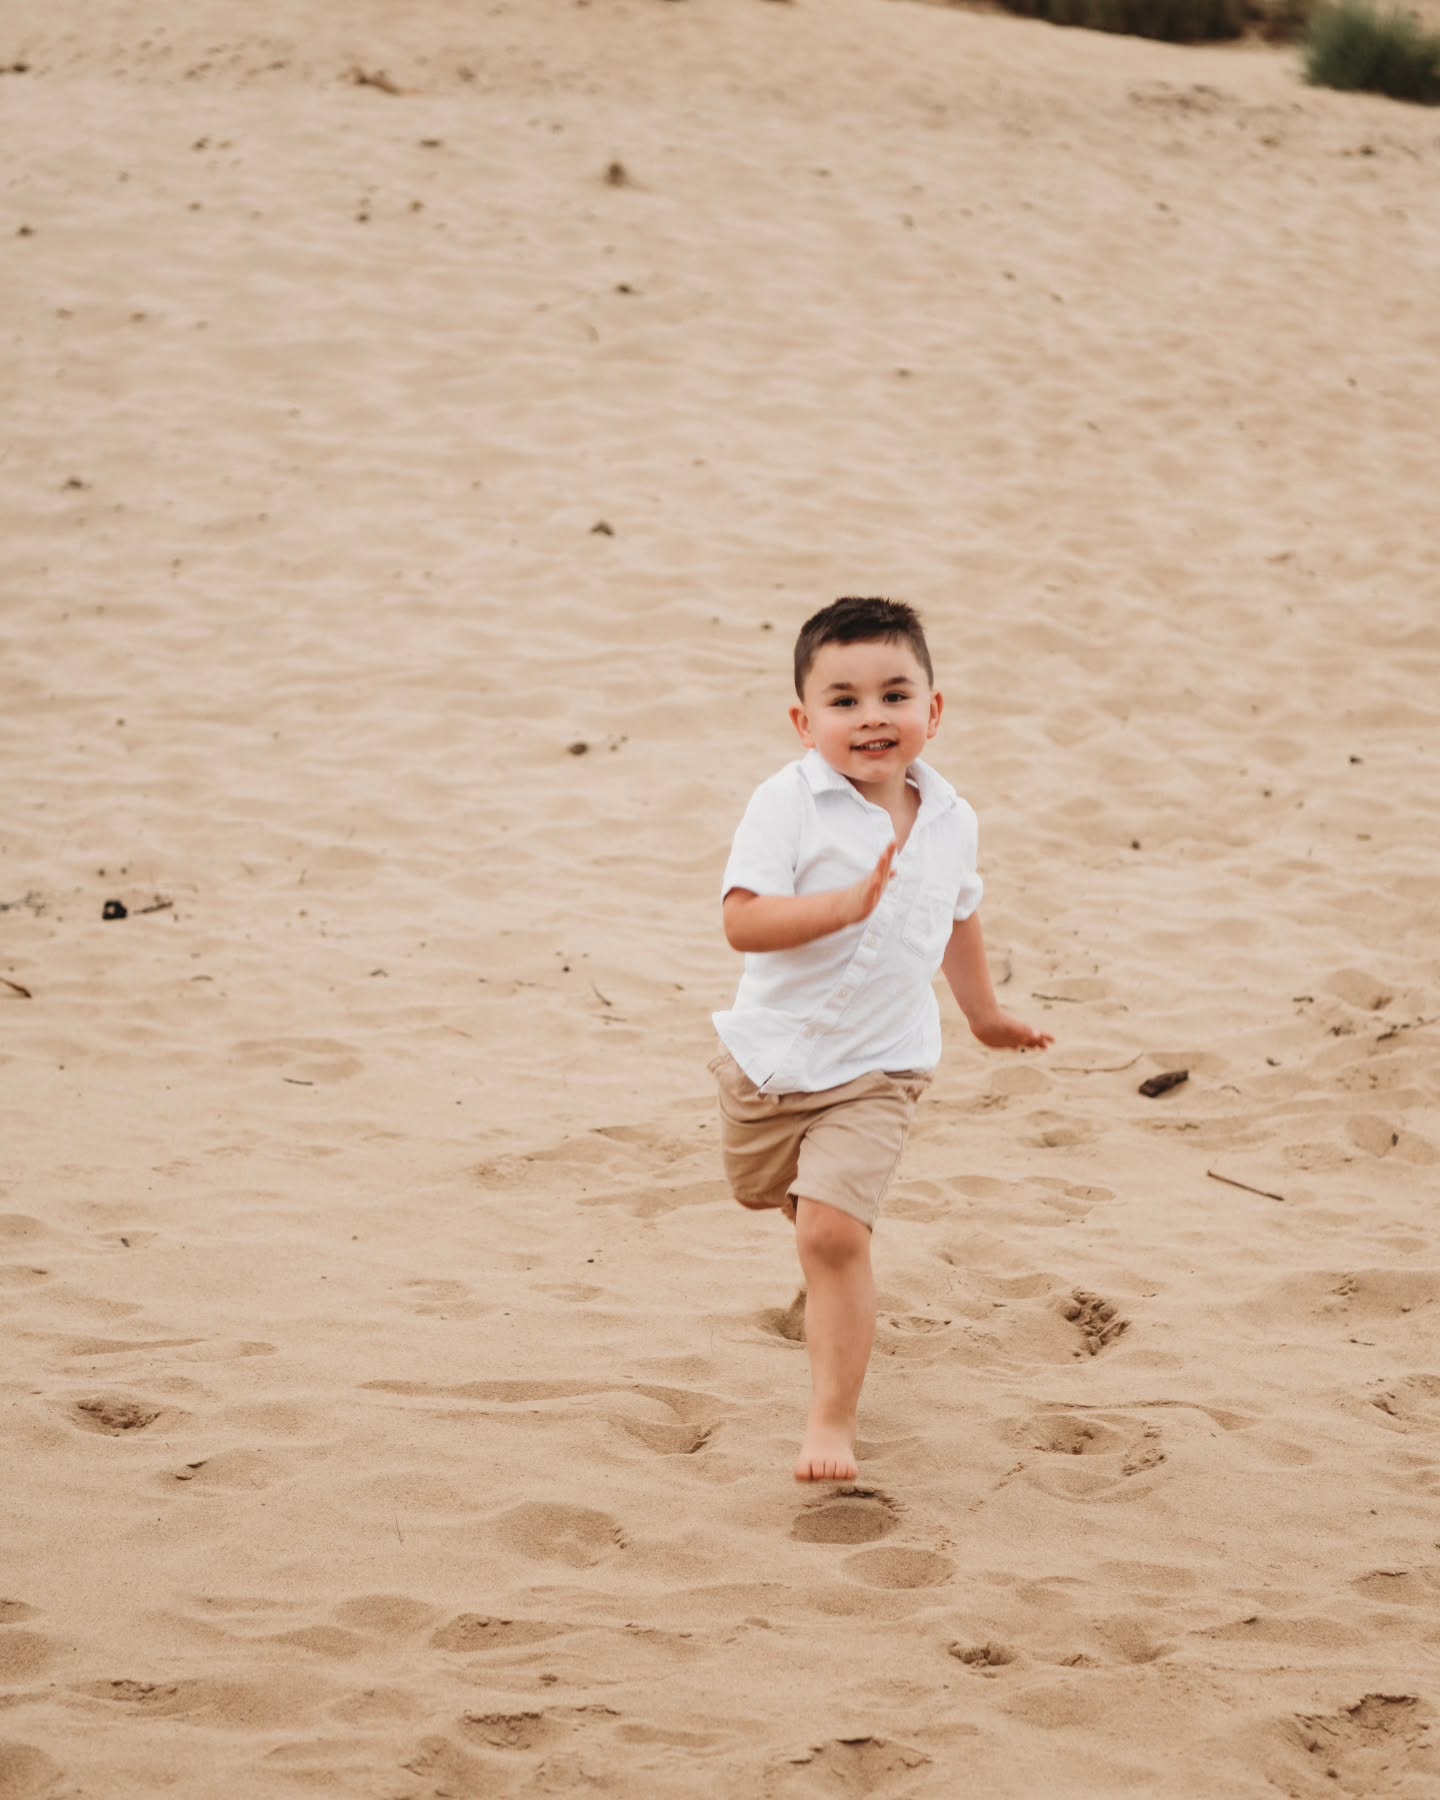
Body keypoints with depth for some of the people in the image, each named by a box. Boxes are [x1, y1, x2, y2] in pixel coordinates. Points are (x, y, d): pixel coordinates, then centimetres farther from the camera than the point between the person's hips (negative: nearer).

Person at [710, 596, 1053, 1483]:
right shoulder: (787, 803, -17)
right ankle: (841, 1309, 58)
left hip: (874, 1069, 0)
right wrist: (848, 903, -39)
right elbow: (744, 921, -28)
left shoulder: (951, 819, -3)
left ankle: (835, 1415, -5)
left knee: (833, 1230, -16)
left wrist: (986, 1012, 30)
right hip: (771, 1055, 1)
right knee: (774, 1195, 24)